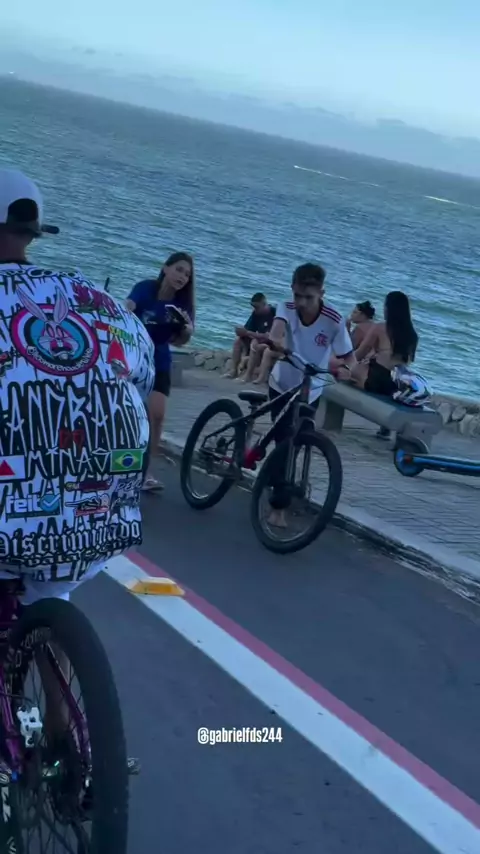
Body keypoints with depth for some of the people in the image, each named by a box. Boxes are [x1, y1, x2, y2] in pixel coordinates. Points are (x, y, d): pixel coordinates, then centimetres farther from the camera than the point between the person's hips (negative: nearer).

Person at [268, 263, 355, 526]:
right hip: (282, 386, -1)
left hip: (311, 391, 1)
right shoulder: (286, 308, -19)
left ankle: (278, 504, 26)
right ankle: (279, 506, 3)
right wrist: (275, 339, -65)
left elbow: (349, 357, -18)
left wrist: (344, 369, -42)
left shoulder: (334, 320, -21)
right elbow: (278, 327, -41)